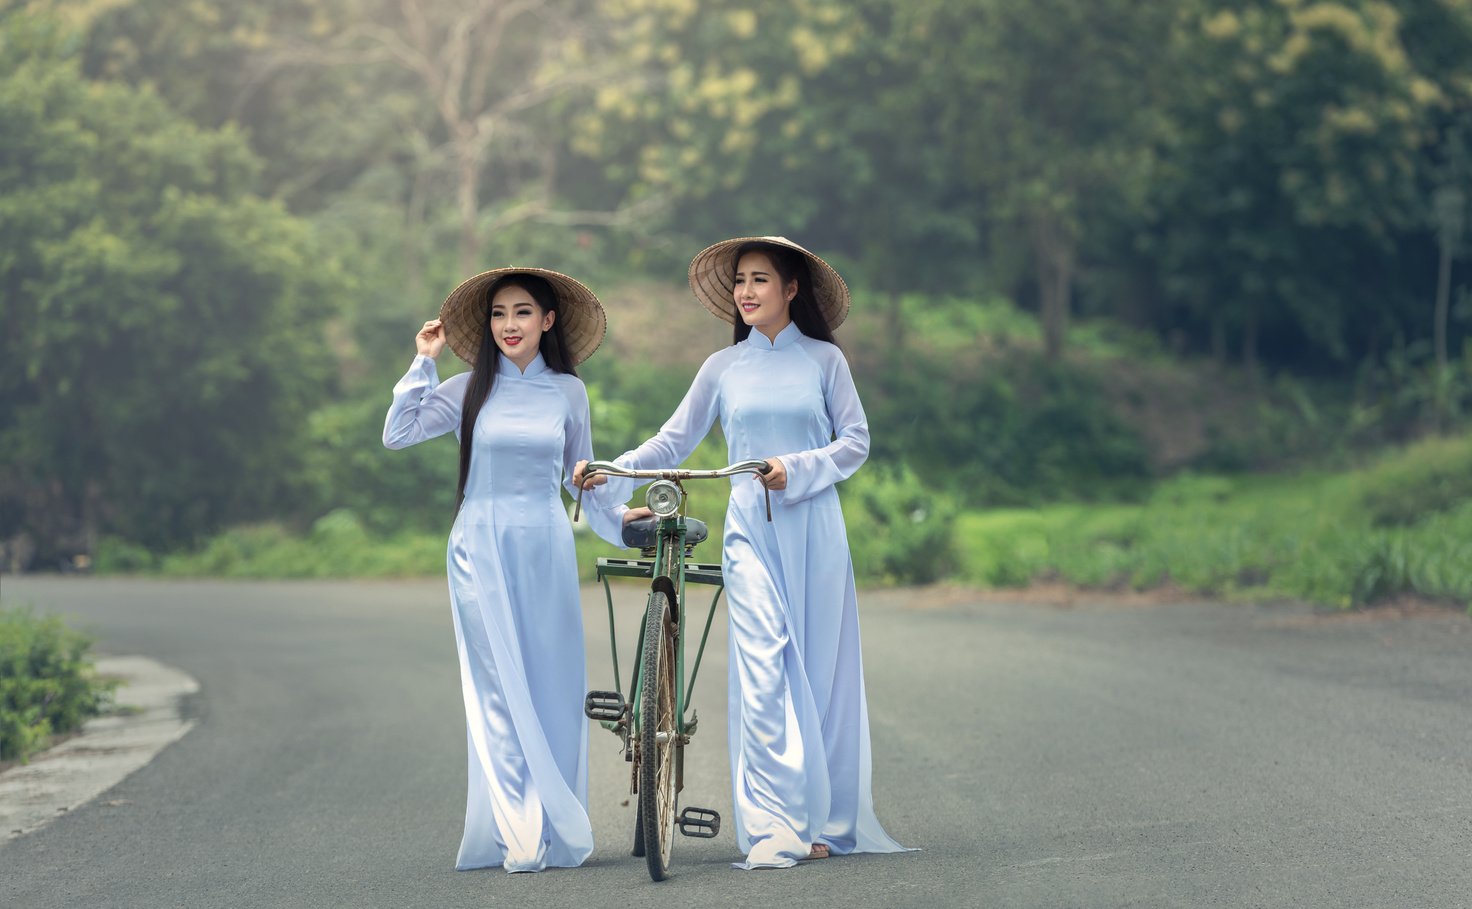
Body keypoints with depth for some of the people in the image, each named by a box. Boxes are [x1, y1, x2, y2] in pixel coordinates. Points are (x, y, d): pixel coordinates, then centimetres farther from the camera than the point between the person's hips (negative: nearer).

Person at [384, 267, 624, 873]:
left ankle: (558, 832, 8)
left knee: (553, 690, 1)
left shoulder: (568, 391, 9)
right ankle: (517, 835, -5)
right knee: (501, 692, -5)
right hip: (481, 549, -1)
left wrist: (624, 528, 16)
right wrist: (423, 362, -3)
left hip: (546, 549, 1)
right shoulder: (469, 390, 5)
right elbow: (397, 434, -4)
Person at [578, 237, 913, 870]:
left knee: (820, 670, 1)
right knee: (763, 668, -11)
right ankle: (772, 828, -14)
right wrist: (611, 473, -1)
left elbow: (855, 442, 4)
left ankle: (824, 821, 10)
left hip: (815, 526, 0)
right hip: (751, 529, 0)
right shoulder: (723, 368, 10)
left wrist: (797, 470, -11)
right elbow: (674, 442, 12)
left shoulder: (824, 360, 6)